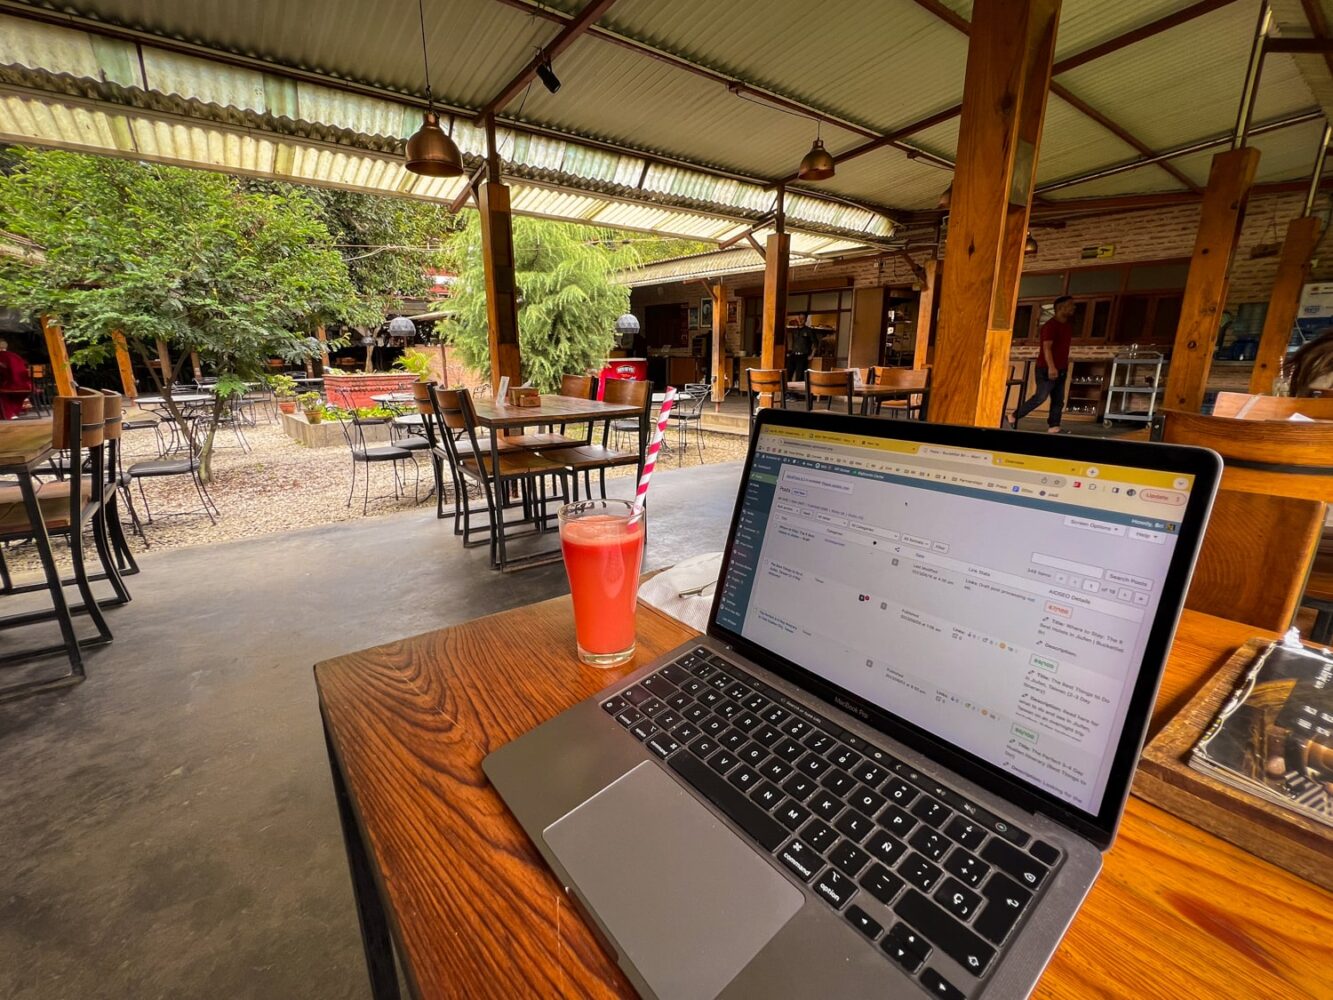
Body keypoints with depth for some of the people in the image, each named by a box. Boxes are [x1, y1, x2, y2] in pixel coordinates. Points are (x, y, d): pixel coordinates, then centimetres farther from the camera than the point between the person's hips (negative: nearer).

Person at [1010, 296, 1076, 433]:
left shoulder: (1068, 327, 15)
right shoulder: (1050, 325, -12)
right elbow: (1047, 347, -22)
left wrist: (1065, 367, 21)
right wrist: (1051, 367, -32)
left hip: (1061, 369, 9)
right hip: (1046, 369, -9)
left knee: (1058, 400, 3)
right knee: (1040, 397, -10)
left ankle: (1053, 427, 4)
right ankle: (1015, 416, 3)